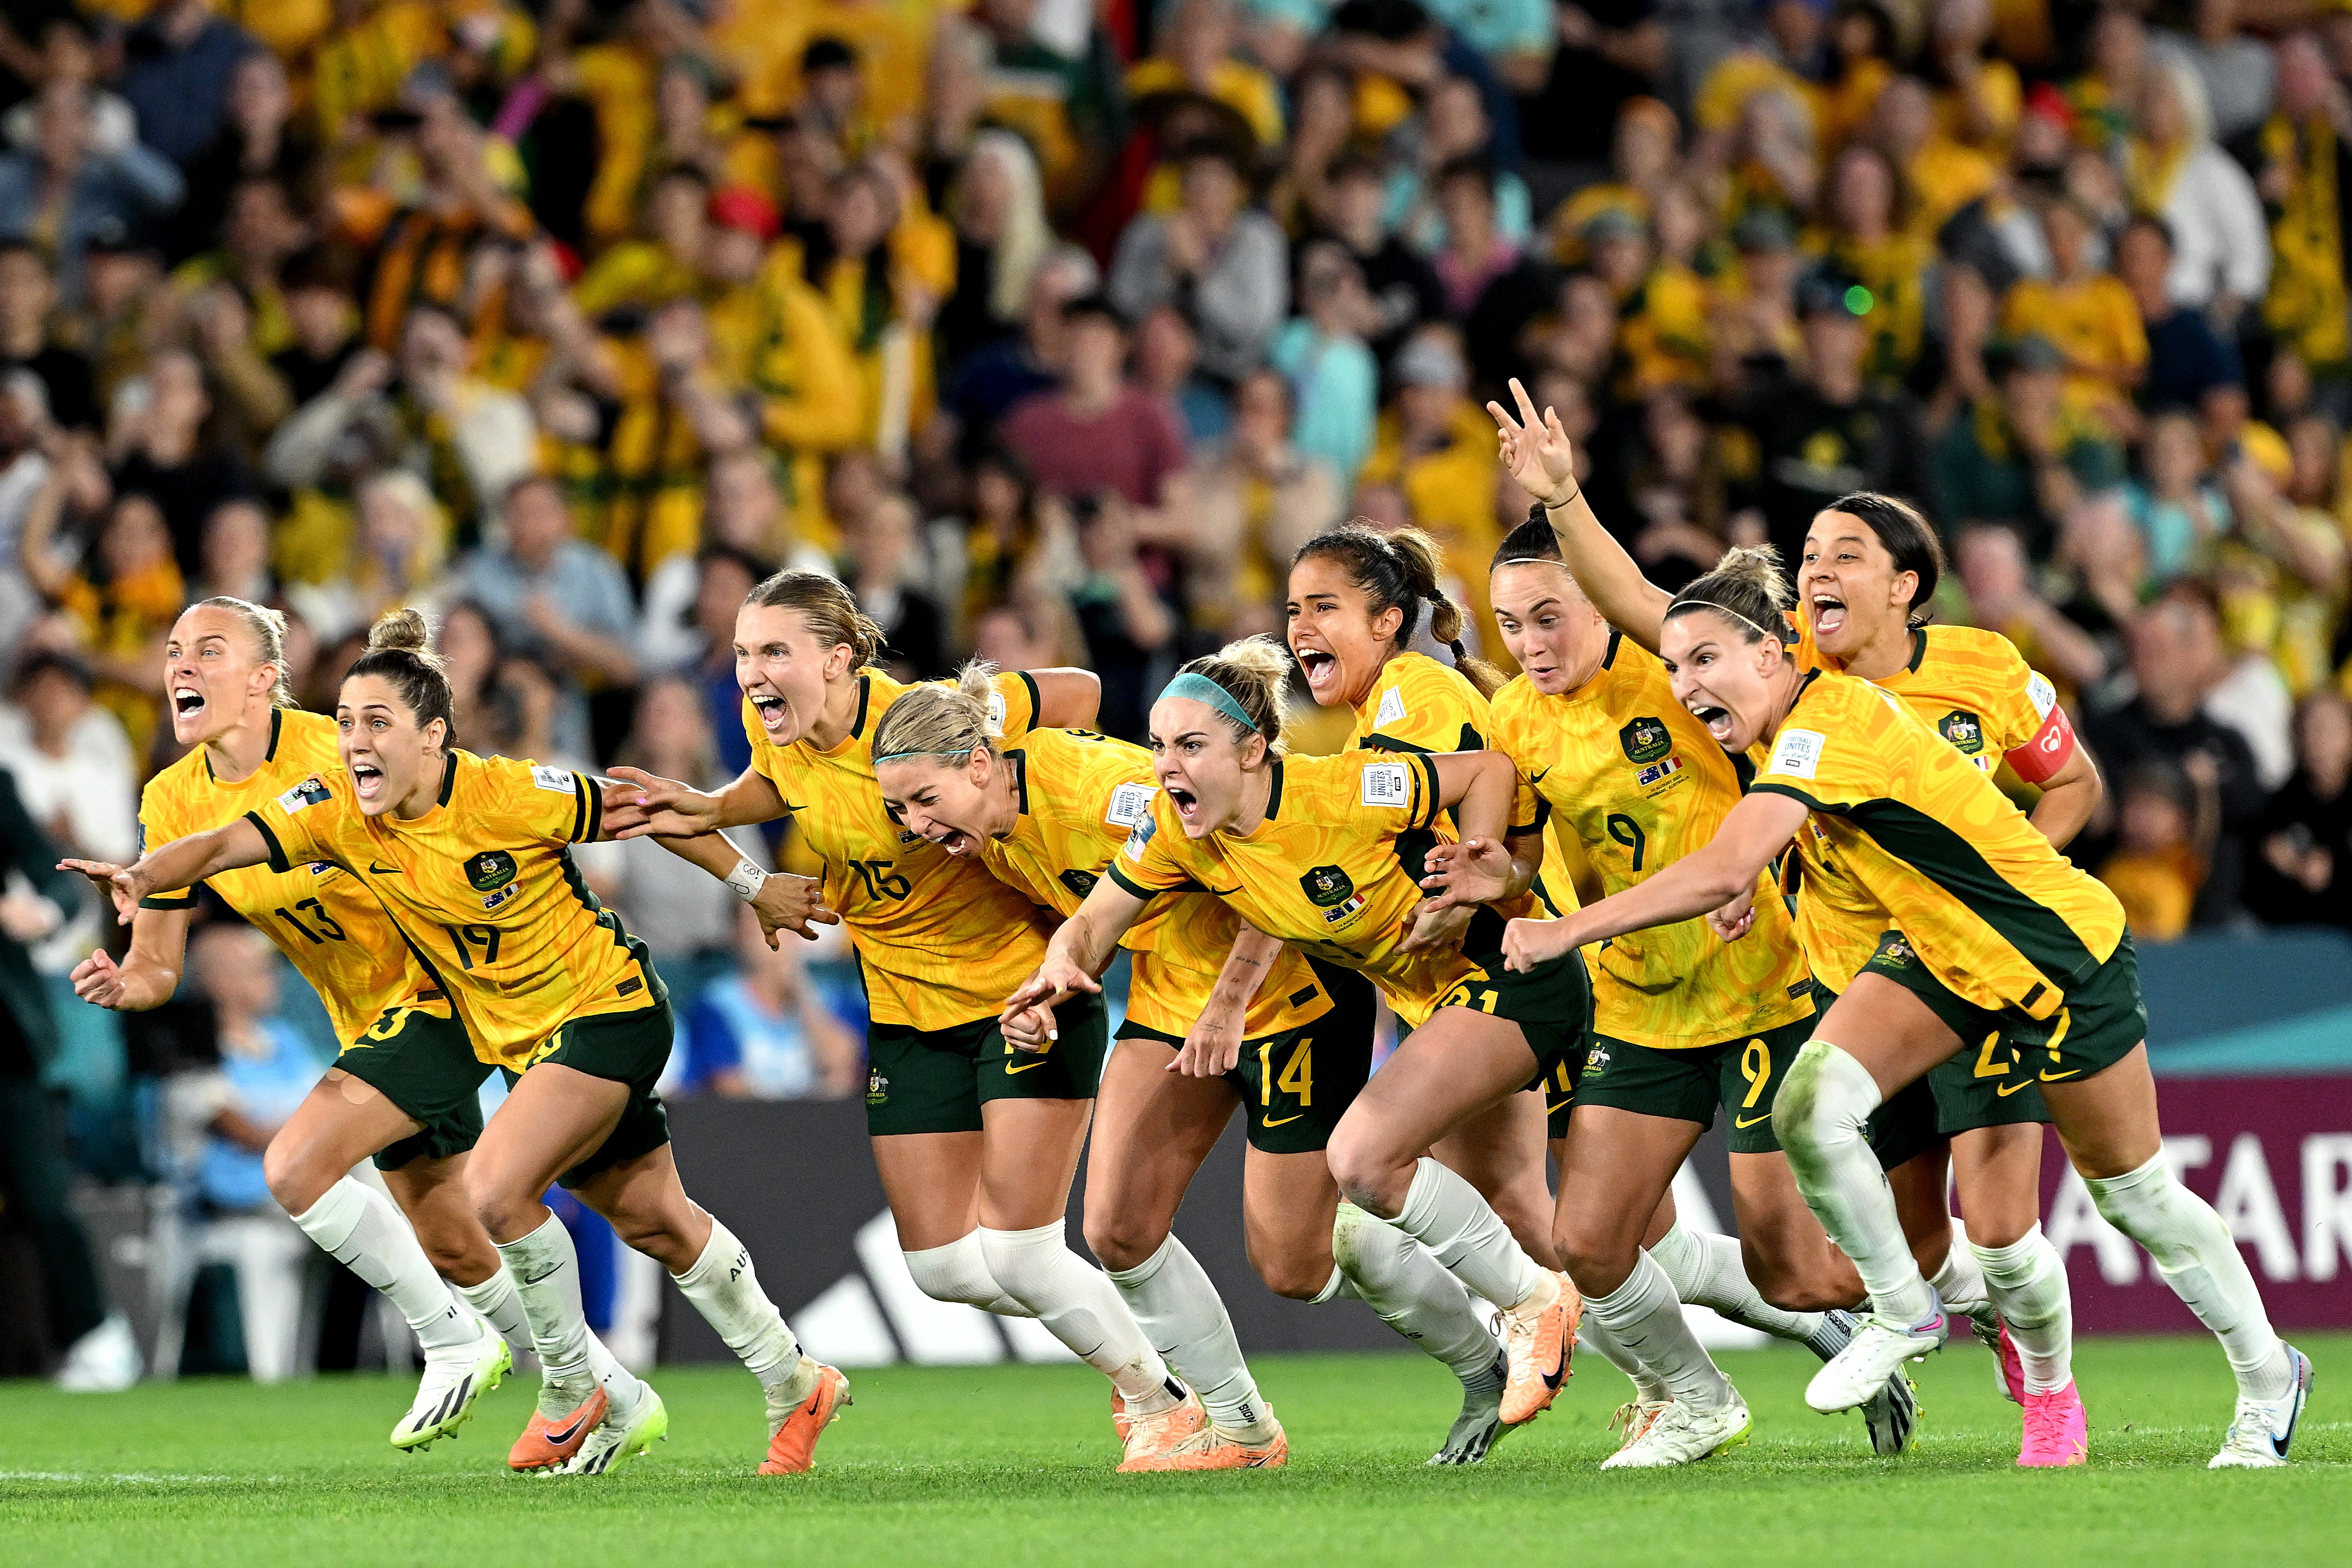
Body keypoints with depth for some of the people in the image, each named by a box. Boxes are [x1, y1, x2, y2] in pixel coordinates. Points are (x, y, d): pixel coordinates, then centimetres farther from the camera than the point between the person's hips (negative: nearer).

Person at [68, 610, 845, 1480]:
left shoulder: (511, 794, -24)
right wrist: (145, 875, -43)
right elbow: (222, 845, -22)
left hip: (608, 1010, -6)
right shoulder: (338, 811, -11)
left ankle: (577, 1388, -2)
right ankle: (795, 1388, 32)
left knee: (494, 1190, -22)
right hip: (519, 1042, 6)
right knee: (656, 1224, 16)